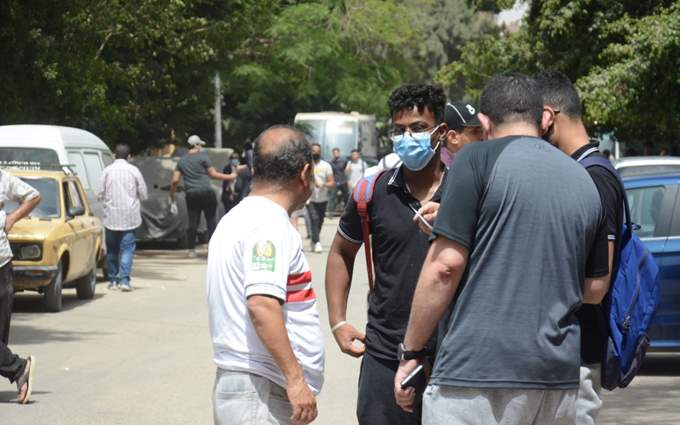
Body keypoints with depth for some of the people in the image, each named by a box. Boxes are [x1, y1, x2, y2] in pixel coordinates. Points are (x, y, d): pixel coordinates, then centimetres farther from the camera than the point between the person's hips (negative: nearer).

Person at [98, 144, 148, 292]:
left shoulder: (107, 171, -2)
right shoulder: (134, 170, -3)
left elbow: (100, 194, 0)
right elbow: (143, 194, 1)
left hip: (111, 217, 1)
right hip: (129, 216, -1)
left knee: (112, 249, 12)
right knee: (127, 248, -1)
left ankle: (113, 280, 15)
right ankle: (124, 280, -14)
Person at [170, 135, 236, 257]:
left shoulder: (182, 161, 11)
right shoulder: (202, 156, -2)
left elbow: (175, 180, 6)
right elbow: (213, 174, -2)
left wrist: (172, 198, 13)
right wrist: (229, 177, 10)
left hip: (191, 195, 4)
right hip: (206, 192, -4)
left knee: (193, 222, 5)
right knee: (211, 220, 4)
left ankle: (191, 250, 3)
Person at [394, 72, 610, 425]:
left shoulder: (479, 159, -4)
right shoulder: (583, 180, 14)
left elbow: (446, 265, -10)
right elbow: (595, 289, 19)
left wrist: (410, 351, -3)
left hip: (477, 371, -6)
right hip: (558, 374, 6)